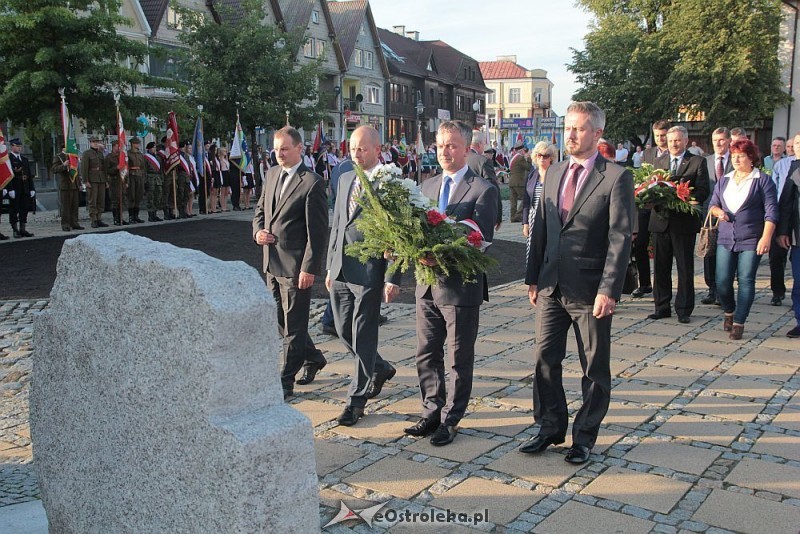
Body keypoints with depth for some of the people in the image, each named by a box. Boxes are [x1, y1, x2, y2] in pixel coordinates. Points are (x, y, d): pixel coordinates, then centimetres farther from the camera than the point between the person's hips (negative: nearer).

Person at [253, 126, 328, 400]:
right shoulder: (271, 175, 10)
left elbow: (317, 230, -15)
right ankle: (313, 358, 39)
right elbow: (260, 210, 22)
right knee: (282, 320, 19)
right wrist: (258, 231, 1)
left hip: (296, 265, -8)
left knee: (293, 326, 3)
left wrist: (309, 268, -18)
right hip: (272, 263, 8)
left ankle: (286, 382, 14)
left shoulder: (312, 182, -13)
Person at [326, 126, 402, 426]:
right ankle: (380, 369, 39)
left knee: (363, 337, 2)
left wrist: (393, 279, -15)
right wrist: (330, 266, 16)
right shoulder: (345, 179, 12)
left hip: (369, 271, -7)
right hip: (341, 269, 7)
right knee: (344, 331, 15)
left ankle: (357, 399, 16)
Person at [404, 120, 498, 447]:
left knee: (459, 359, 8)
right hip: (427, 285, 6)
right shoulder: (427, 186, 11)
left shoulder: (483, 190, -9)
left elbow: (481, 240, -18)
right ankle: (432, 412, 30)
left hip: (461, 287, -6)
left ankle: (450, 419, 22)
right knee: (427, 355, 15)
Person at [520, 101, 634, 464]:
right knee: (545, 360, 10)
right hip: (552, 286, 5)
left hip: (590, 291, -5)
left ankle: (584, 436, 24)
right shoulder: (554, 173, 10)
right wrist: (533, 278, 10)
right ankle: (551, 428, 27)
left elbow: (620, 238, -13)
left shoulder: (616, 177, -8)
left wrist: (608, 291, -18)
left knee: (594, 369, 9)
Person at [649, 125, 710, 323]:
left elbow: (703, 190, -7)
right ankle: (662, 307, 19)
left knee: (685, 268, 3)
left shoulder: (698, 162, 1)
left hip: (684, 221, -4)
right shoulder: (659, 161, 13)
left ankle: (683, 309, 11)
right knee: (660, 267, 9)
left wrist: (689, 200, -25)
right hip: (660, 220, 4)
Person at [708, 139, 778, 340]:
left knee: (746, 281, -5)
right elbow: (713, 203, 18)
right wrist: (718, 211, -7)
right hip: (725, 238, 4)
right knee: (722, 281, 0)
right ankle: (729, 312, 27)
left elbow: (771, 211, -6)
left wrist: (766, 237, -15)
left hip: (751, 239, -4)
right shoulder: (724, 180, 14)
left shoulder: (763, 180, -1)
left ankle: (738, 323, 4)